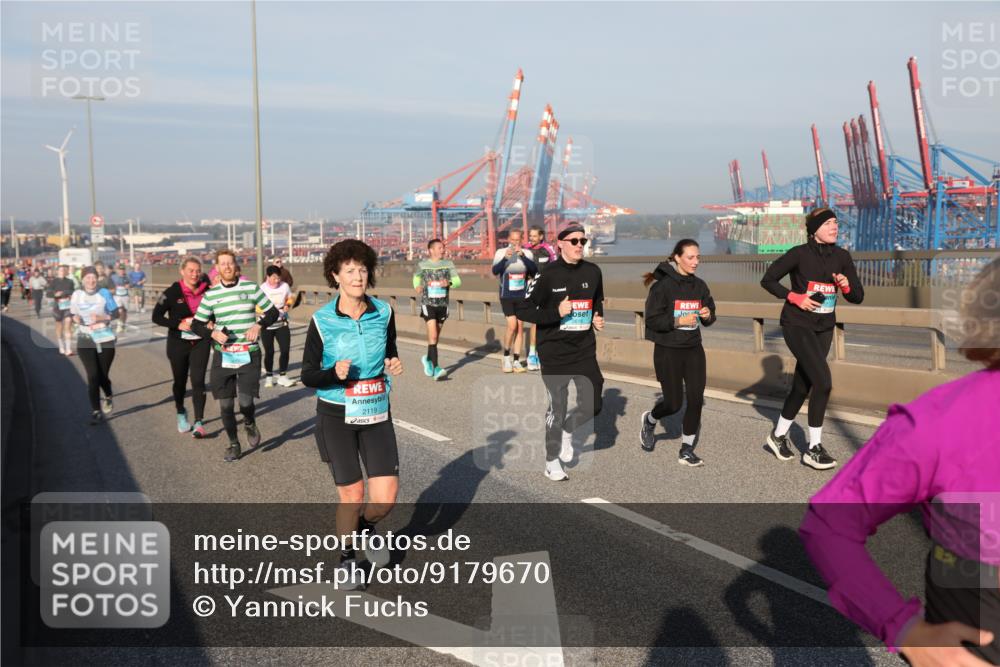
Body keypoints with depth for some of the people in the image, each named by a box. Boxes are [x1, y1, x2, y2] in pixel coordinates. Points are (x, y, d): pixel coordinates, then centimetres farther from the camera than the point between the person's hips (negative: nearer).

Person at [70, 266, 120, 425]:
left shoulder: (104, 293, -4)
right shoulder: (76, 295, 1)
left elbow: (116, 314, -2)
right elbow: (73, 314, 9)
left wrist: (101, 318, -20)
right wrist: (75, 318, -14)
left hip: (105, 339, -1)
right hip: (85, 340, 1)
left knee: (103, 375, 6)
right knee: (93, 376, -7)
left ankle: (108, 397, 39)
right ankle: (96, 411, 1)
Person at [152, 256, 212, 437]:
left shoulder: (206, 291, -3)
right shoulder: (172, 292, -9)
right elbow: (156, 316, -7)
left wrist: (211, 323, -9)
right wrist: (178, 324, -20)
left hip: (201, 342, 0)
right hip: (178, 343, 0)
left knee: (198, 381, -9)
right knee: (180, 380, 15)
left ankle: (199, 422, -7)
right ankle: (180, 414, 39)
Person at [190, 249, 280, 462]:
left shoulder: (251, 288, 0)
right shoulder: (211, 295, 4)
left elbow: (273, 312, 7)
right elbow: (196, 325, 8)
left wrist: (258, 325, -12)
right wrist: (213, 333, -12)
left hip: (249, 355, -2)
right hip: (222, 356, 2)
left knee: (246, 401, -12)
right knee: (226, 404, 5)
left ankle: (249, 424, 23)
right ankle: (233, 444, 25)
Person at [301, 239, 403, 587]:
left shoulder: (383, 312, -2)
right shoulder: (322, 321, -11)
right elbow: (307, 376, -7)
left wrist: (395, 364, -7)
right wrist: (335, 373, -26)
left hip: (376, 414, 2)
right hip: (336, 416, -2)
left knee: (385, 497, -4)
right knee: (352, 496, 4)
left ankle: (365, 525, 33)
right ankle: (346, 557, 33)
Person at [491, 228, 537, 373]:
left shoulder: (527, 253, -1)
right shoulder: (501, 253, -4)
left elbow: (534, 270, -15)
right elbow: (495, 271, -16)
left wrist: (523, 256, -25)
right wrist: (505, 258, -30)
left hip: (522, 296, 2)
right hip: (506, 296, -2)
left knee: (520, 326, 3)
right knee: (512, 325, -12)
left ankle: (516, 361, 11)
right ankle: (506, 357, 7)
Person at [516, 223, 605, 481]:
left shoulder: (593, 271, 4)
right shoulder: (547, 274, -11)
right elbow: (522, 310, -11)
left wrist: (598, 318, 2)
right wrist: (556, 313, -21)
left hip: (584, 350, 5)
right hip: (554, 351, -4)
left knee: (592, 405, 2)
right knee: (557, 406, 2)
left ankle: (567, 431, 35)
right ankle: (552, 461, 23)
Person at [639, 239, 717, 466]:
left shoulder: (700, 285, 5)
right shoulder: (663, 285, -12)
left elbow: (710, 317, 13)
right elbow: (652, 319, -13)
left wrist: (708, 315, -10)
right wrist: (678, 321, -23)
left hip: (694, 349, 5)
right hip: (668, 351, -5)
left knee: (696, 398, -1)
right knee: (673, 403, 1)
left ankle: (686, 449, 13)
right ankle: (649, 420, 35)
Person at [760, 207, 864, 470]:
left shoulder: (842, 257, 1)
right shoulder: (800, 254, -13)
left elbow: (858, 297, 5)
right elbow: (768, 280, -5)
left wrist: (846, 286, -16)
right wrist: (795, 297, -16)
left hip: (824, 328, 6)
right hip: (797, 326, -6)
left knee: (802, 386, 12)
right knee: (823, 381, -17)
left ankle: (778, 436, 32)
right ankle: (814, 449, -5)